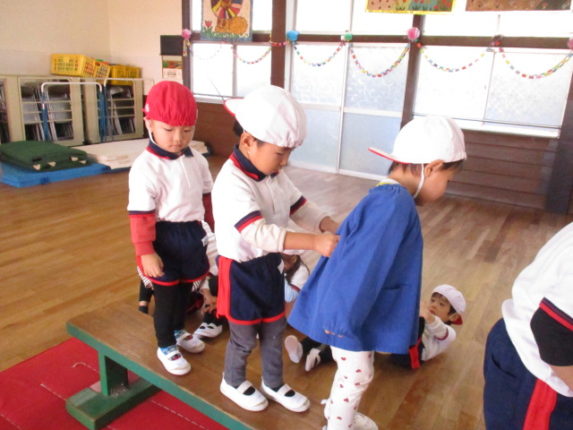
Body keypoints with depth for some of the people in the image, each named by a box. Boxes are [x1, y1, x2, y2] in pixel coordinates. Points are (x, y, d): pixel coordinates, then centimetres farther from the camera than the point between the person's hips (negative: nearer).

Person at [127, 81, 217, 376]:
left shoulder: (196, 160, -2)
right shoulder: (145, 167, -21)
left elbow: (207, 196, 11)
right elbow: (140, 215, -19)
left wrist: (203, 228, 15)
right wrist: (146, 252, -19)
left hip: (193, 235, 6)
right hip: (165, 240, -6)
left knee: (184, 289, 23)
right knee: (166, 296, 9)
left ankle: (178, 331, 48)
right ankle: (165, 347, 32)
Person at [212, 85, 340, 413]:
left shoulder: (275, 175, -2)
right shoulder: (232, 183, -30)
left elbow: (301, 208, 3)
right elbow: (258, 233, -40)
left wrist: (331, 227, -17)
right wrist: (315, 242, -47)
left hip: (270, 265, 7)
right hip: (242, 271, -7)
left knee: (275, 329, 21)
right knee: (245, 337, 14)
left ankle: (273, 383, 44)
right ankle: (233, 382, 43)